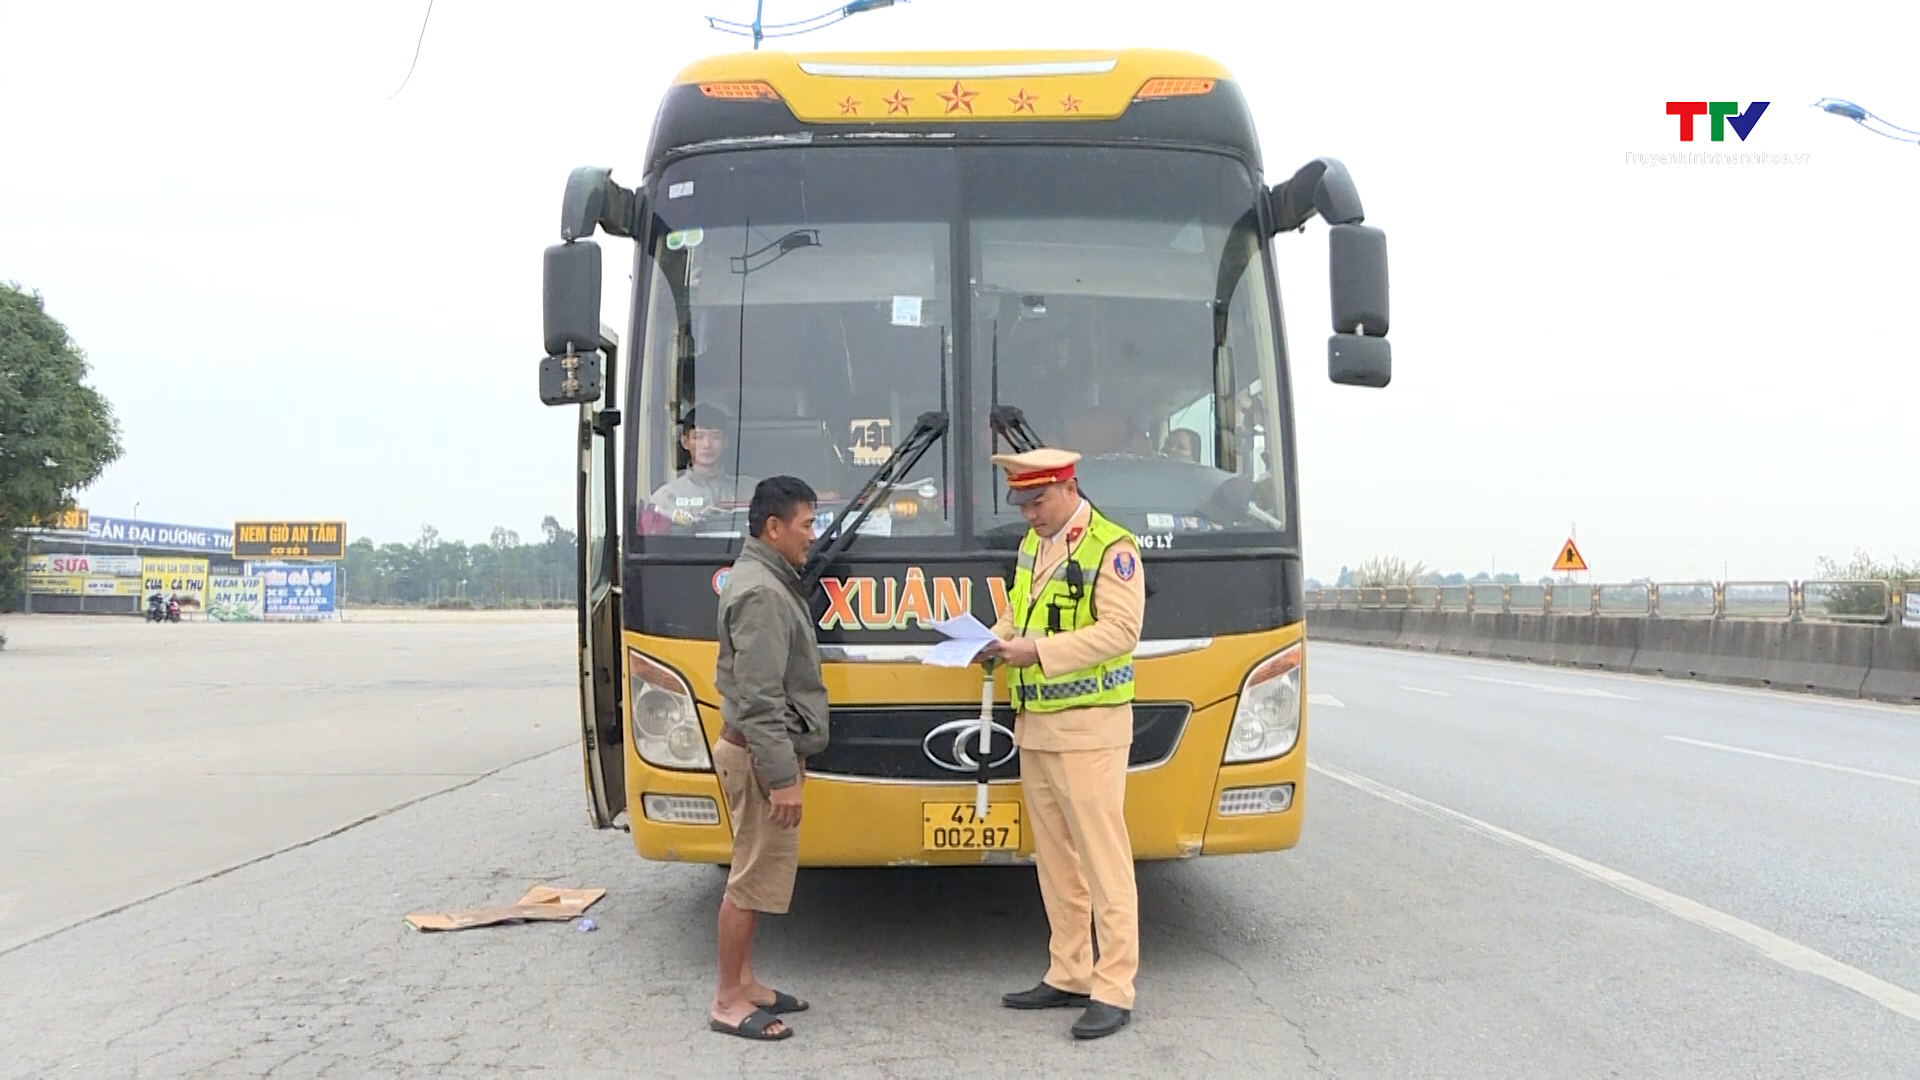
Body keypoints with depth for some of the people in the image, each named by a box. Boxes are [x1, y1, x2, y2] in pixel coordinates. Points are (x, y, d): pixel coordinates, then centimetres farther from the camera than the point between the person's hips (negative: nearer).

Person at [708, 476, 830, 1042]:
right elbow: (758, 698, -24)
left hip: (763, 749, 10)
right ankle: (728, 1001, 6)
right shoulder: (760, 593, -20)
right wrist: (782, 776, -24)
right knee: (751, 879, -3)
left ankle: (743, 982, 25)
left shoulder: (769, 581, 13)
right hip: (759, 755, -10)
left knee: (756, 873, 16)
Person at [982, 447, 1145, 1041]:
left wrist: (1041, 650, -23)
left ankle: (1114, 990, 2)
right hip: (1034, 726, 8)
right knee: (1054, 858, 12)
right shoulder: (1032, 545, 14)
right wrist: (998, 640, 1)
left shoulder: (1112, 547, -11)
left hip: (1089, 728, -8)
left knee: (1102, 858, -4)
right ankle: (1069, 976, 22)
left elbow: (1121, 629, -19)